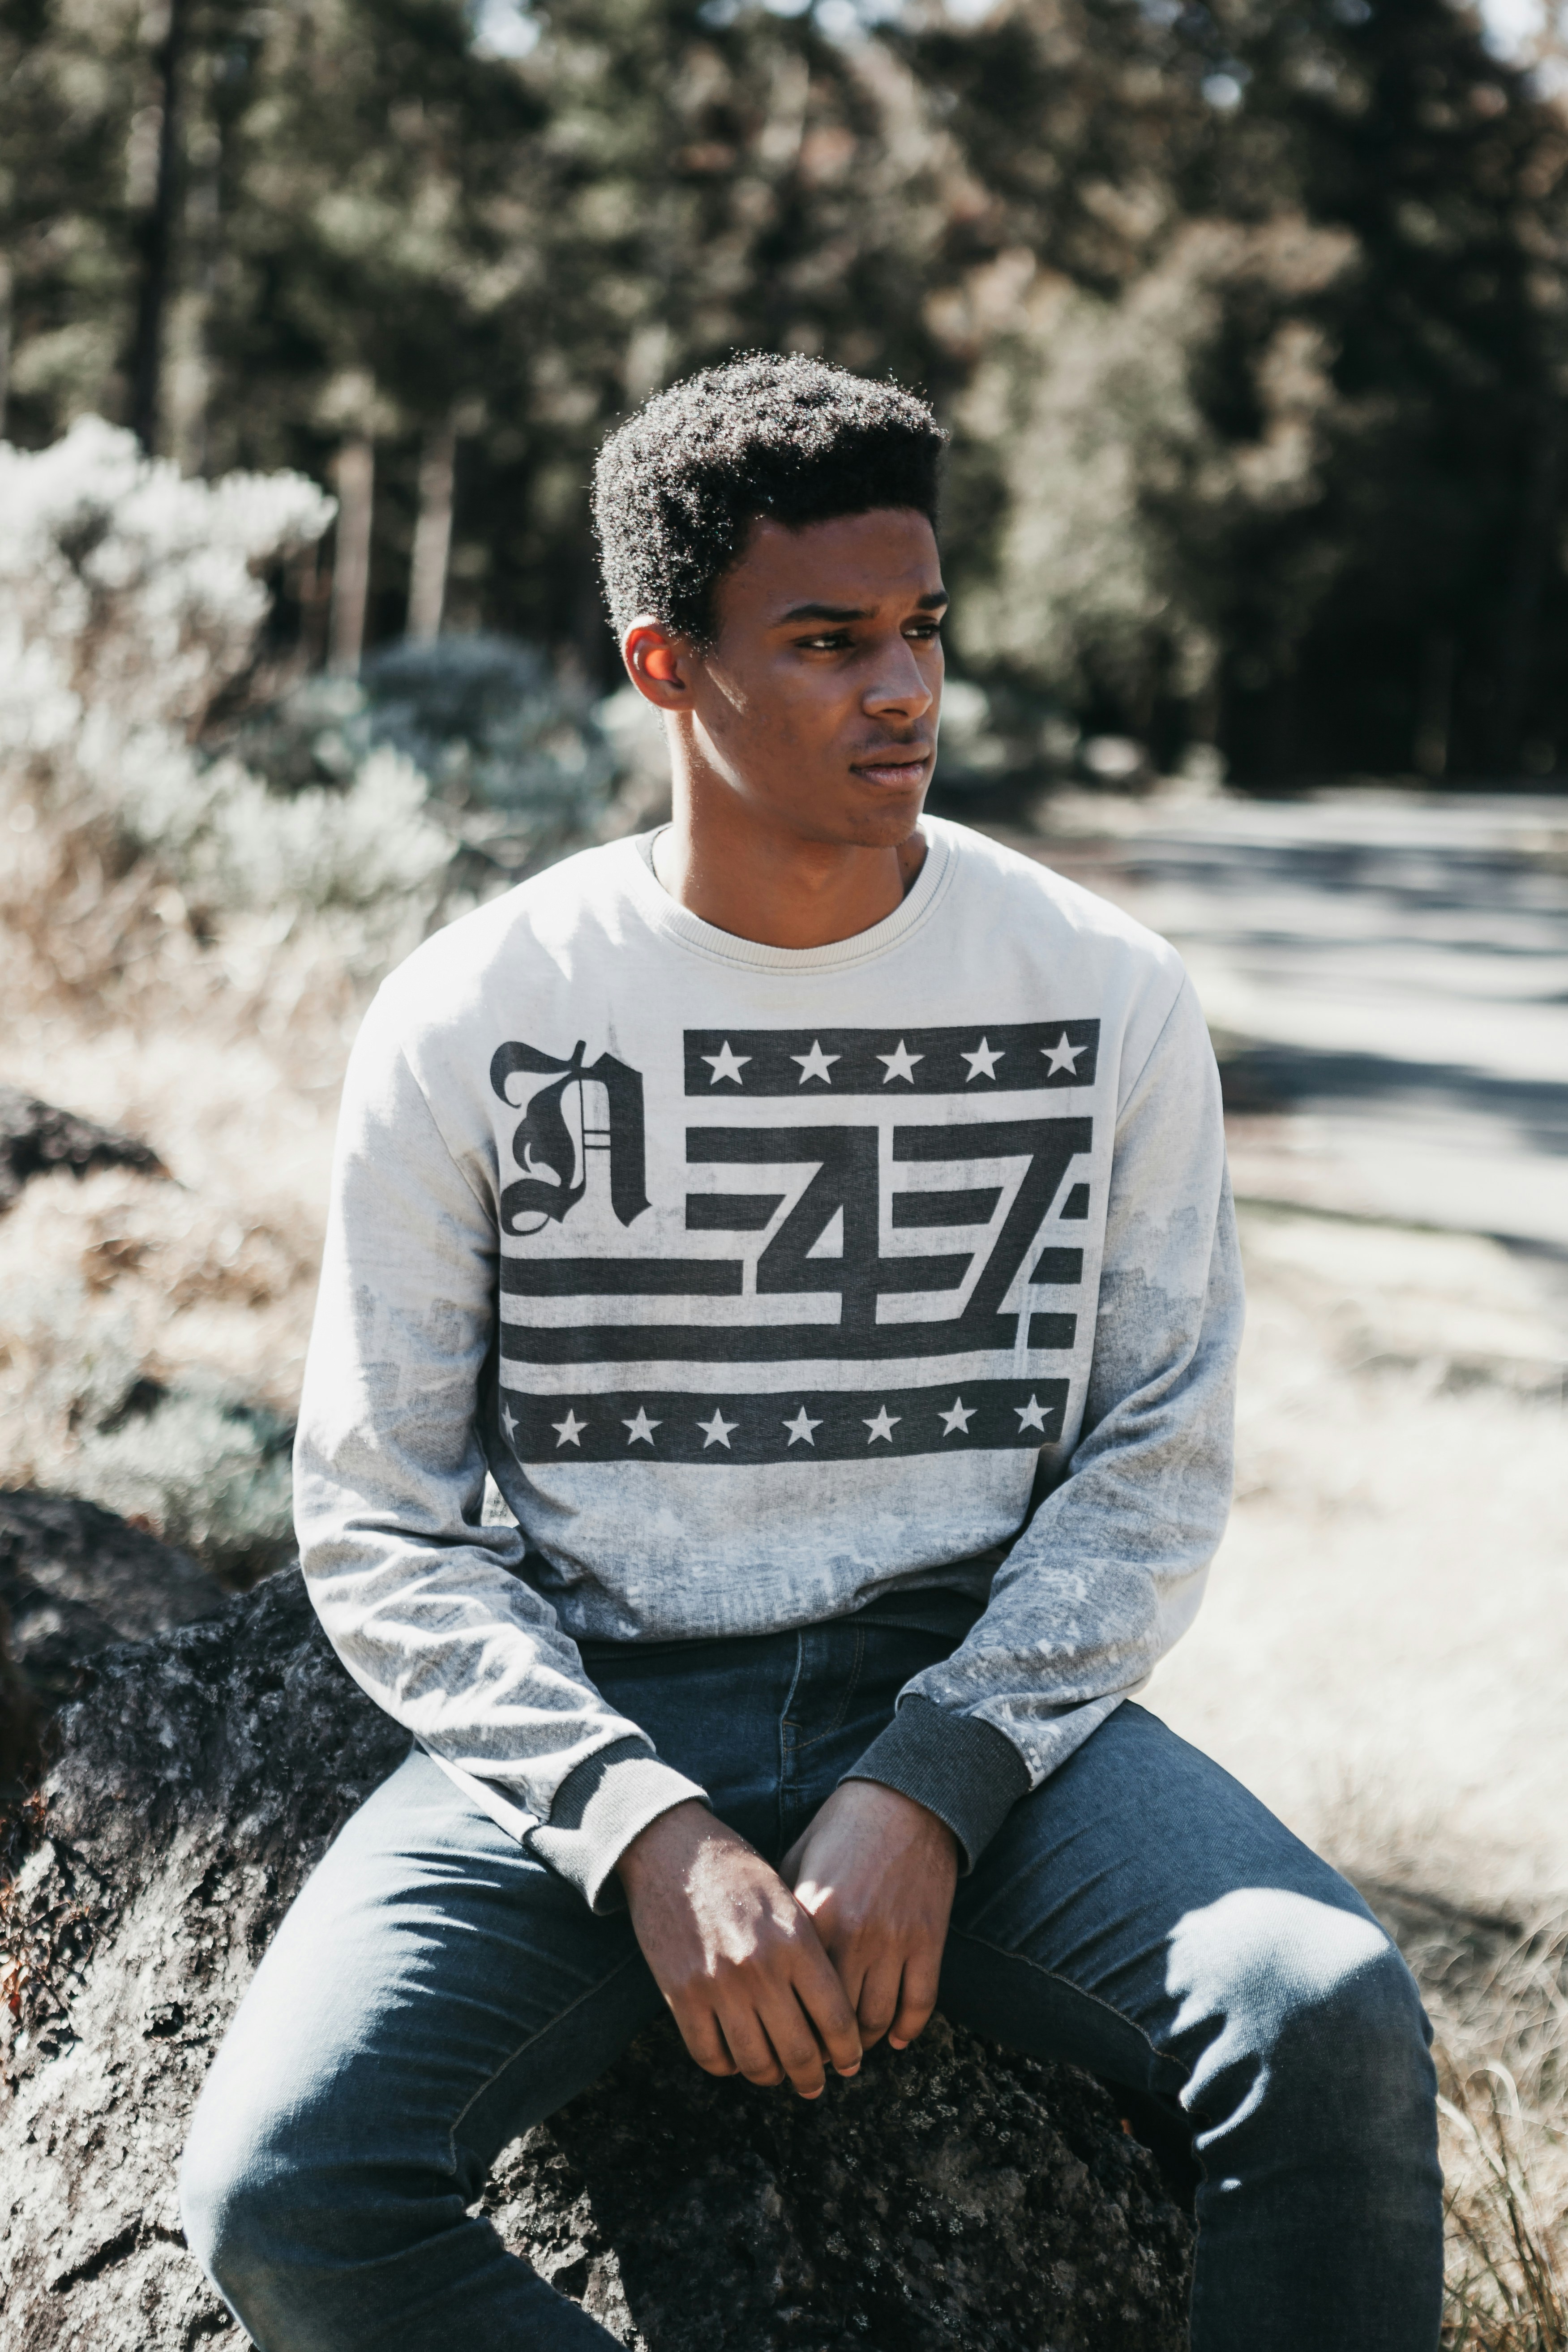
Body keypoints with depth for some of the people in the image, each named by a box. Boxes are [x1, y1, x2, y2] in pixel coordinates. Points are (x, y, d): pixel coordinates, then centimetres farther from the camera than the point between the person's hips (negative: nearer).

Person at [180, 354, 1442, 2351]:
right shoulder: (469, 1024, -2)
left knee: (1333, 2013, -29)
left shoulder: (1107, 998, 2)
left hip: (980, 1689, 1)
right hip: (589, 1722, 0)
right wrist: (645, 1830, -15)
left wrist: (933, 1792, -12)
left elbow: (1157, 1460, 4)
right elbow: (379, 1522, 0)